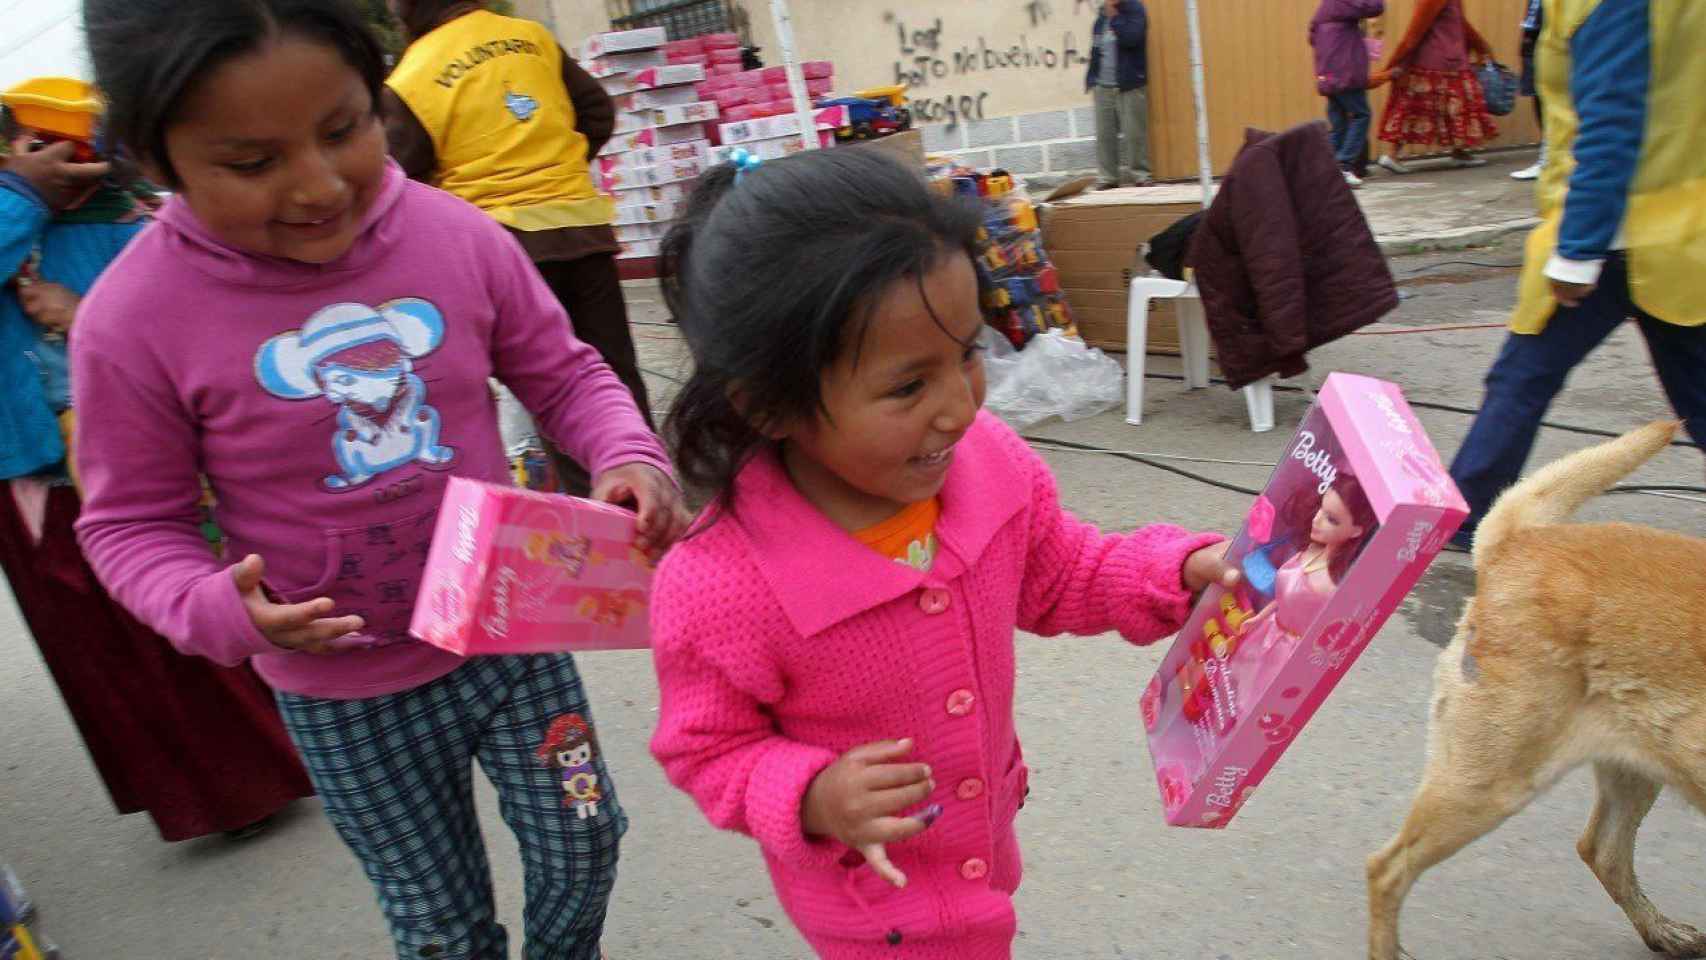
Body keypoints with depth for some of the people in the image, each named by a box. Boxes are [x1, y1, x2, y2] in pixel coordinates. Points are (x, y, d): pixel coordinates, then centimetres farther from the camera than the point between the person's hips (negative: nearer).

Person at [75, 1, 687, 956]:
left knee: (582, 843, 22)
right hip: (346, 694, -1)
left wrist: (629, 456, -20)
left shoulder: (459, 236, -15)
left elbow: (564, 374, -1)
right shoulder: (135, 322, -18)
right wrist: (220, 609, -25)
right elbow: (132, 523, -6)